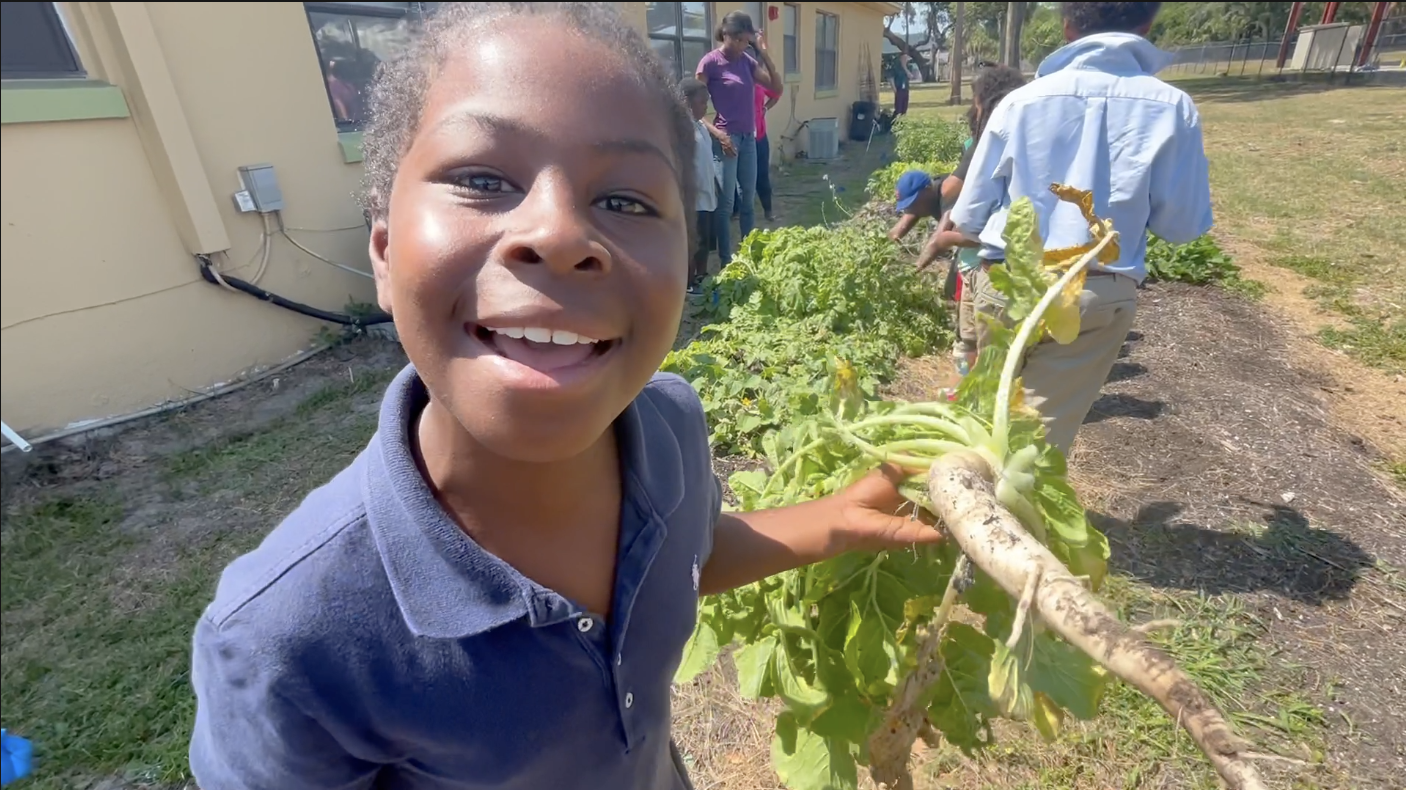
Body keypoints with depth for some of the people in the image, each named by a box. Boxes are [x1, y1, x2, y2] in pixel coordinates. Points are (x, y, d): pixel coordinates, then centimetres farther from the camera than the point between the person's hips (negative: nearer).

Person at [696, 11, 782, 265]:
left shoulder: (747, 60, 11)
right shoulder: (710, 62, -6)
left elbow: (776, 86, 9)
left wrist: (764, 53, 0)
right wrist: (716, 133, -18)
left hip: (749, 137, 7)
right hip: (726, 138, -7)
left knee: (748, 199, 11)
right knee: (726, 203, -2)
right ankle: (726, 261, 6)